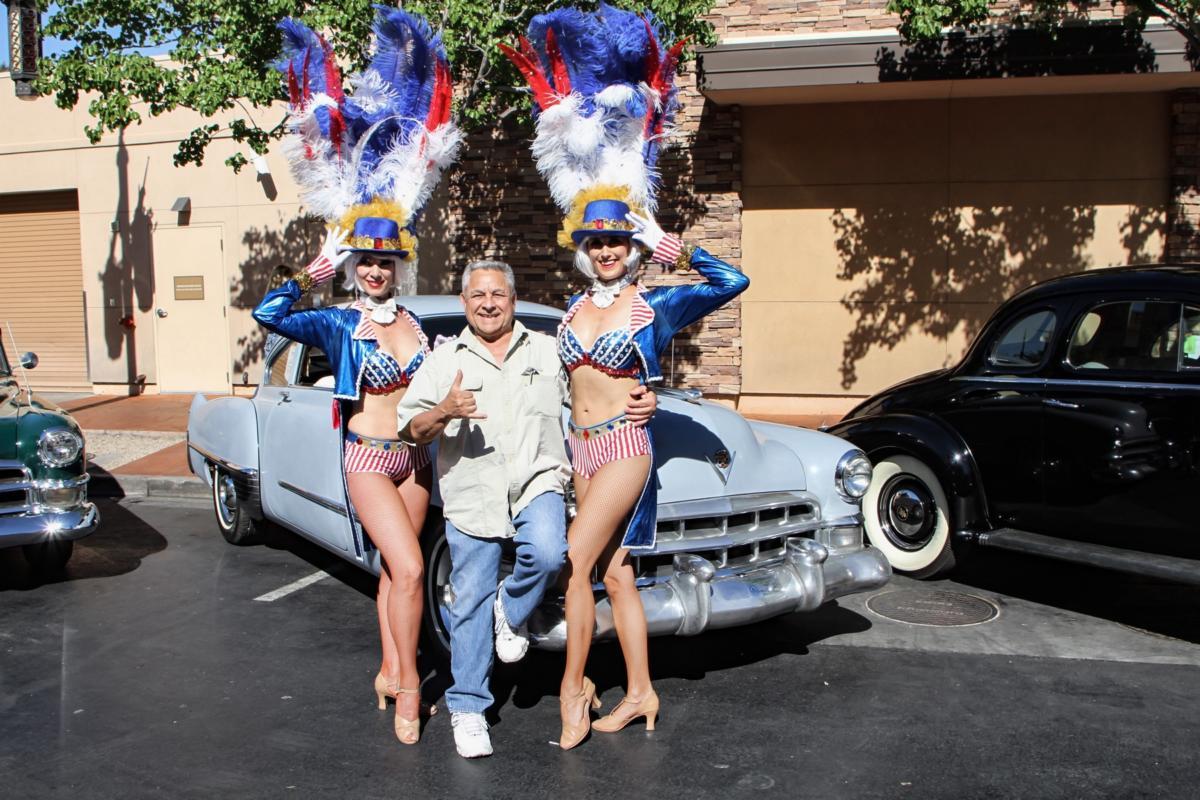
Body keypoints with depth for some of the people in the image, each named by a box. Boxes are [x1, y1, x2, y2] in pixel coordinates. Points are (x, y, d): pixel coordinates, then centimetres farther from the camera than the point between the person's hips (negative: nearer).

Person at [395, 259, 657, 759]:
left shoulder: (548, 351, 10)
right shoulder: (443, 360, 8)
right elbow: (409, 431, 4)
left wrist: (640, 405, -6)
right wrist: (443, 412, -18)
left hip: (536, 482, 0)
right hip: (471, 496, 0)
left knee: (547, 554, -29)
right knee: (470, 603, 2)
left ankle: (511, 610, 5)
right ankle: (467, 709, 18)